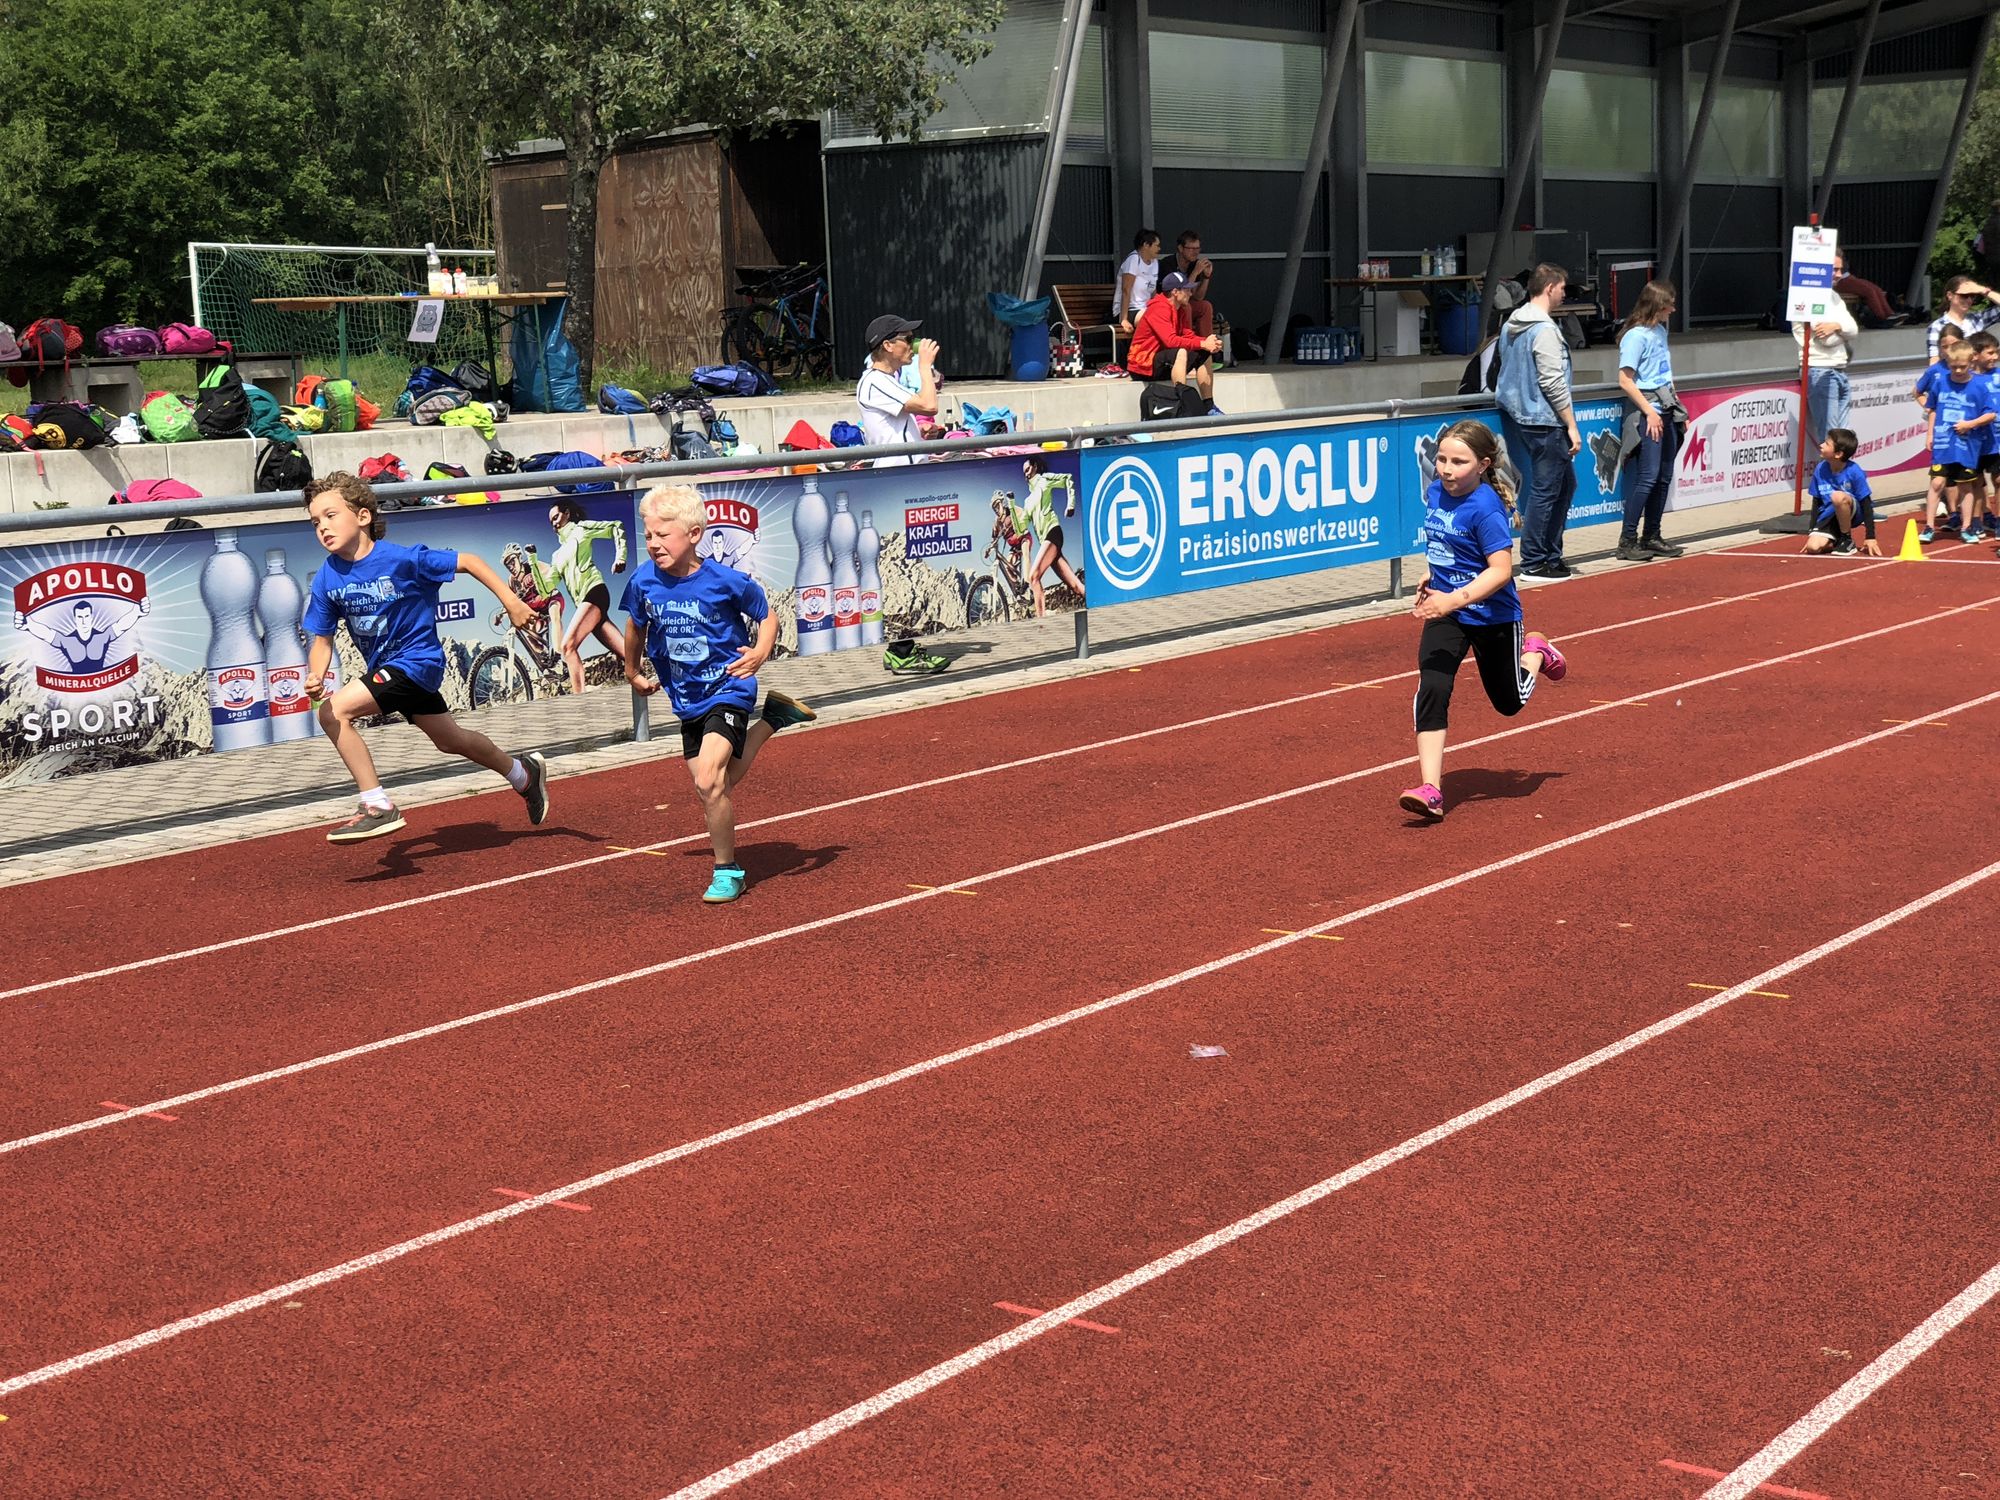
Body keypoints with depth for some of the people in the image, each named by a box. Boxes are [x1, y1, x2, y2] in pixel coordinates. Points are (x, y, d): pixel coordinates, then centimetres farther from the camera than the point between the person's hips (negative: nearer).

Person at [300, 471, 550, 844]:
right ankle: (524, 774, 48)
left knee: (335, 712, -23)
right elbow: (322, 639, -1)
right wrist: (315, 677, -21)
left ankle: (379, 808, -15)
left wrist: (510, 601, -17)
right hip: (384, 667, 7)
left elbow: (467, 561, -14)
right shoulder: (326, 580, -7)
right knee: (450, 740, 24)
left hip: (416, 659, -7)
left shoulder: (402, 559, -22)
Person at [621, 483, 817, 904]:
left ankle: (727, 871, -2)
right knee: (715, 786, 11)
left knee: (709, 781, -21)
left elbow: (768, 615, -3)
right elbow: (637, 626, 15)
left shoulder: (725, 580, -18)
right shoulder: (644, 581, -7)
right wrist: (632, 672, 26)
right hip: (687, 699, 6)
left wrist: (761, 652, -21)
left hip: (728, 690, -6)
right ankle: (772, 717, 34)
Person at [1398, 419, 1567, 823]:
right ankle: (1430, 790, -17)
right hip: (1445, 613, 5)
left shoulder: (1485, 509, -24)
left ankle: (1535, 653, 48)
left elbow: (1501, 570, -30)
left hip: (1493, 616, -5)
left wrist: (1454, 599, -39)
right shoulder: (1435, 492, -1)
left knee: (1509, 702, 15)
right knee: (1431, 691, -14)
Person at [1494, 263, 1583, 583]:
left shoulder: (1511, 325, 13)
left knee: (1565, 483, 18)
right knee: (1545, 490, -2)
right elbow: (1553, 384, -20)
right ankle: (1533, 563, 3)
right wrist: (1572, 427, -15)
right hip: (1545, 422, -10)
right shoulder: (1544, 330, -16)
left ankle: (1551, 554, 23)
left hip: (1520, 417, 10)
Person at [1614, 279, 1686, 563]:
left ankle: (1651, 537, 18)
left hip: (1666, 411, 9)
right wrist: (1649, 411, -17)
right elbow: (1625, 381, -15)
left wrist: (1677, 408, 17)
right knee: (1648, 476, -11)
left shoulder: (1660, 331, 15)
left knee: (1664, 477, 10)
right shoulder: (1636, 336, -11)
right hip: (1647, 413, -9)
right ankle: (1628, 542, -7)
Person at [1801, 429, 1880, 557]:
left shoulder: (1854, 472, -18)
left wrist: (1870, 538, -15)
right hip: (1828, 516, 4)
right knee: (1813, 547, -23)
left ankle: (1847, 540, -15)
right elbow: (1816, 502, 5)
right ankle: (1837, 539, 11)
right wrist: (1812, 532, 5)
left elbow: (1866, 505, -13)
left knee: (1838, 496, -38)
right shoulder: (1820, 470, -5)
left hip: (1853, 513, -4)